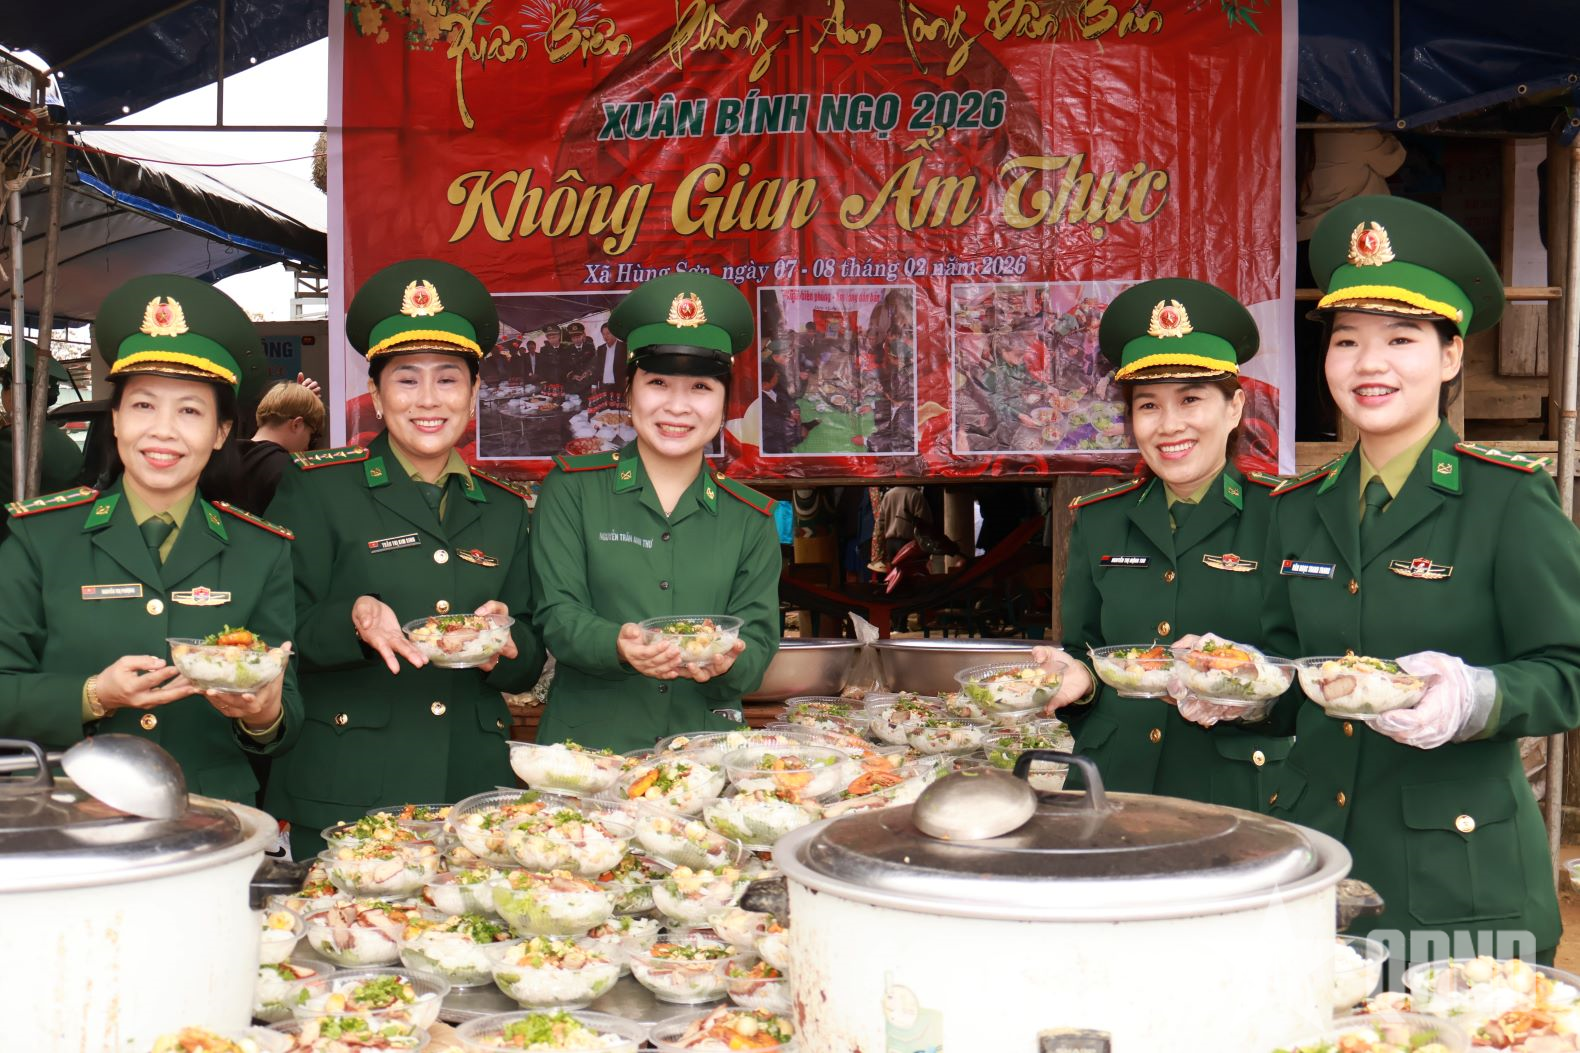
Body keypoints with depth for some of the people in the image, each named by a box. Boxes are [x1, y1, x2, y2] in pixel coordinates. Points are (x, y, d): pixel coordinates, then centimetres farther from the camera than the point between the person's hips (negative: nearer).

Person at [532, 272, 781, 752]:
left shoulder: (751, 519, 11)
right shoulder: (572, 489, 6)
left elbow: (760, 641, 7)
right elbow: (557, 614, 0)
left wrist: (727, 663, -15)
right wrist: (620, 645, -20)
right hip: (588, 744, -2)